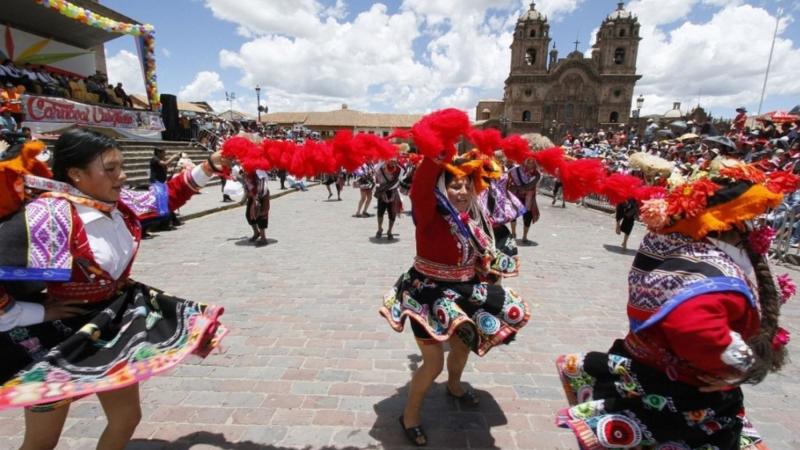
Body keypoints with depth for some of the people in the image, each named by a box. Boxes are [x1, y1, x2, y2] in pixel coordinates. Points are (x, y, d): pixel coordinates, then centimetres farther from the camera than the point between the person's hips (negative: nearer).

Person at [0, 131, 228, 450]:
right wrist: (37, 313, -19)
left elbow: (167, 196, 6)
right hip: (57, 335, -6)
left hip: (113, 322, 6)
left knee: (127, 416, 18)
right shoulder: (46, 216, -27)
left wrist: (209, 167, -3)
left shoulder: (118, 203, -6)